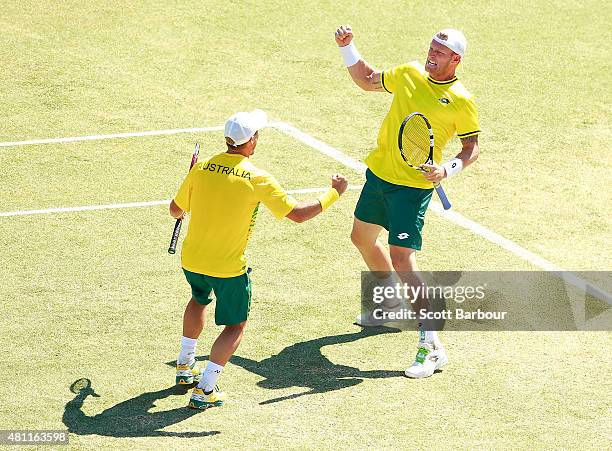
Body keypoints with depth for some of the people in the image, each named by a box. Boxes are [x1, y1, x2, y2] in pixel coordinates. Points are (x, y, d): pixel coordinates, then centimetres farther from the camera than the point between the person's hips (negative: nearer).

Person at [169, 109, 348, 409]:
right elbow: (298, 213, -15)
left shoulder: (201, 169, -5)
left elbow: (176, 209, 6)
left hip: (191, 259, 5)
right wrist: (335, 193, -2)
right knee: (235, 327, 13)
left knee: (199, 300, 35)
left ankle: (185, 365, 42)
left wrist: (182, 211, 32)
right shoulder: (257, 179, -16)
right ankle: (204, 390, 1)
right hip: (229, 268, -5)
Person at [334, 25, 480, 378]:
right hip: (379, 174, 8)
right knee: (362, 238, 24)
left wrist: (448, 170, -23)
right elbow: (367, 80, 20)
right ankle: (390, 304, 50)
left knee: (401, 260, -17)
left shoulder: (461, 101, -12)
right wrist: (347, 47, 10)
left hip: (413, 187, -8)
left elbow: (473, 147, -6)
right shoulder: (409, 74, 4)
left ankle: (432, 346, -13)